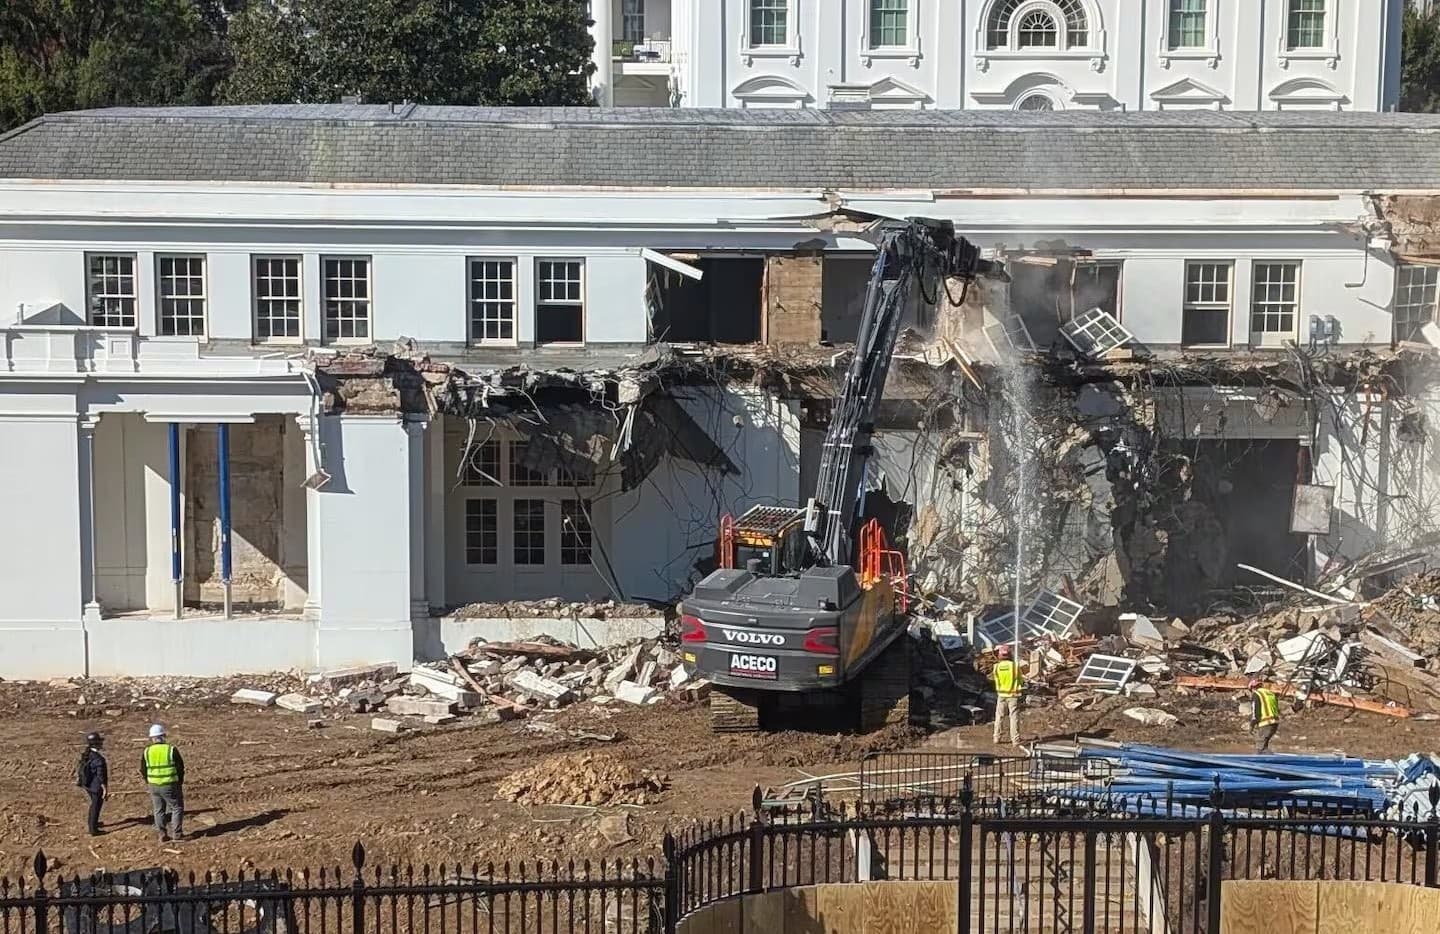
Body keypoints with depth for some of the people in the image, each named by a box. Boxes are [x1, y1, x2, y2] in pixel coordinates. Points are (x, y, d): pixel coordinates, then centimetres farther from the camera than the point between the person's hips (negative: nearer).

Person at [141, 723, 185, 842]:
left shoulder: (146, 752, -3)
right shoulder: (171, 750, -12)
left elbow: (143, 771, 5)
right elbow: (181, 768, -5)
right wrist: (180, 782, 11)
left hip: (154, 786, 3)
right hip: (170, 786, -3)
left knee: (158, 810, 14)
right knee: (177, 808, 10)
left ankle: (161, 834, 14)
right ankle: (176, 833, 8)